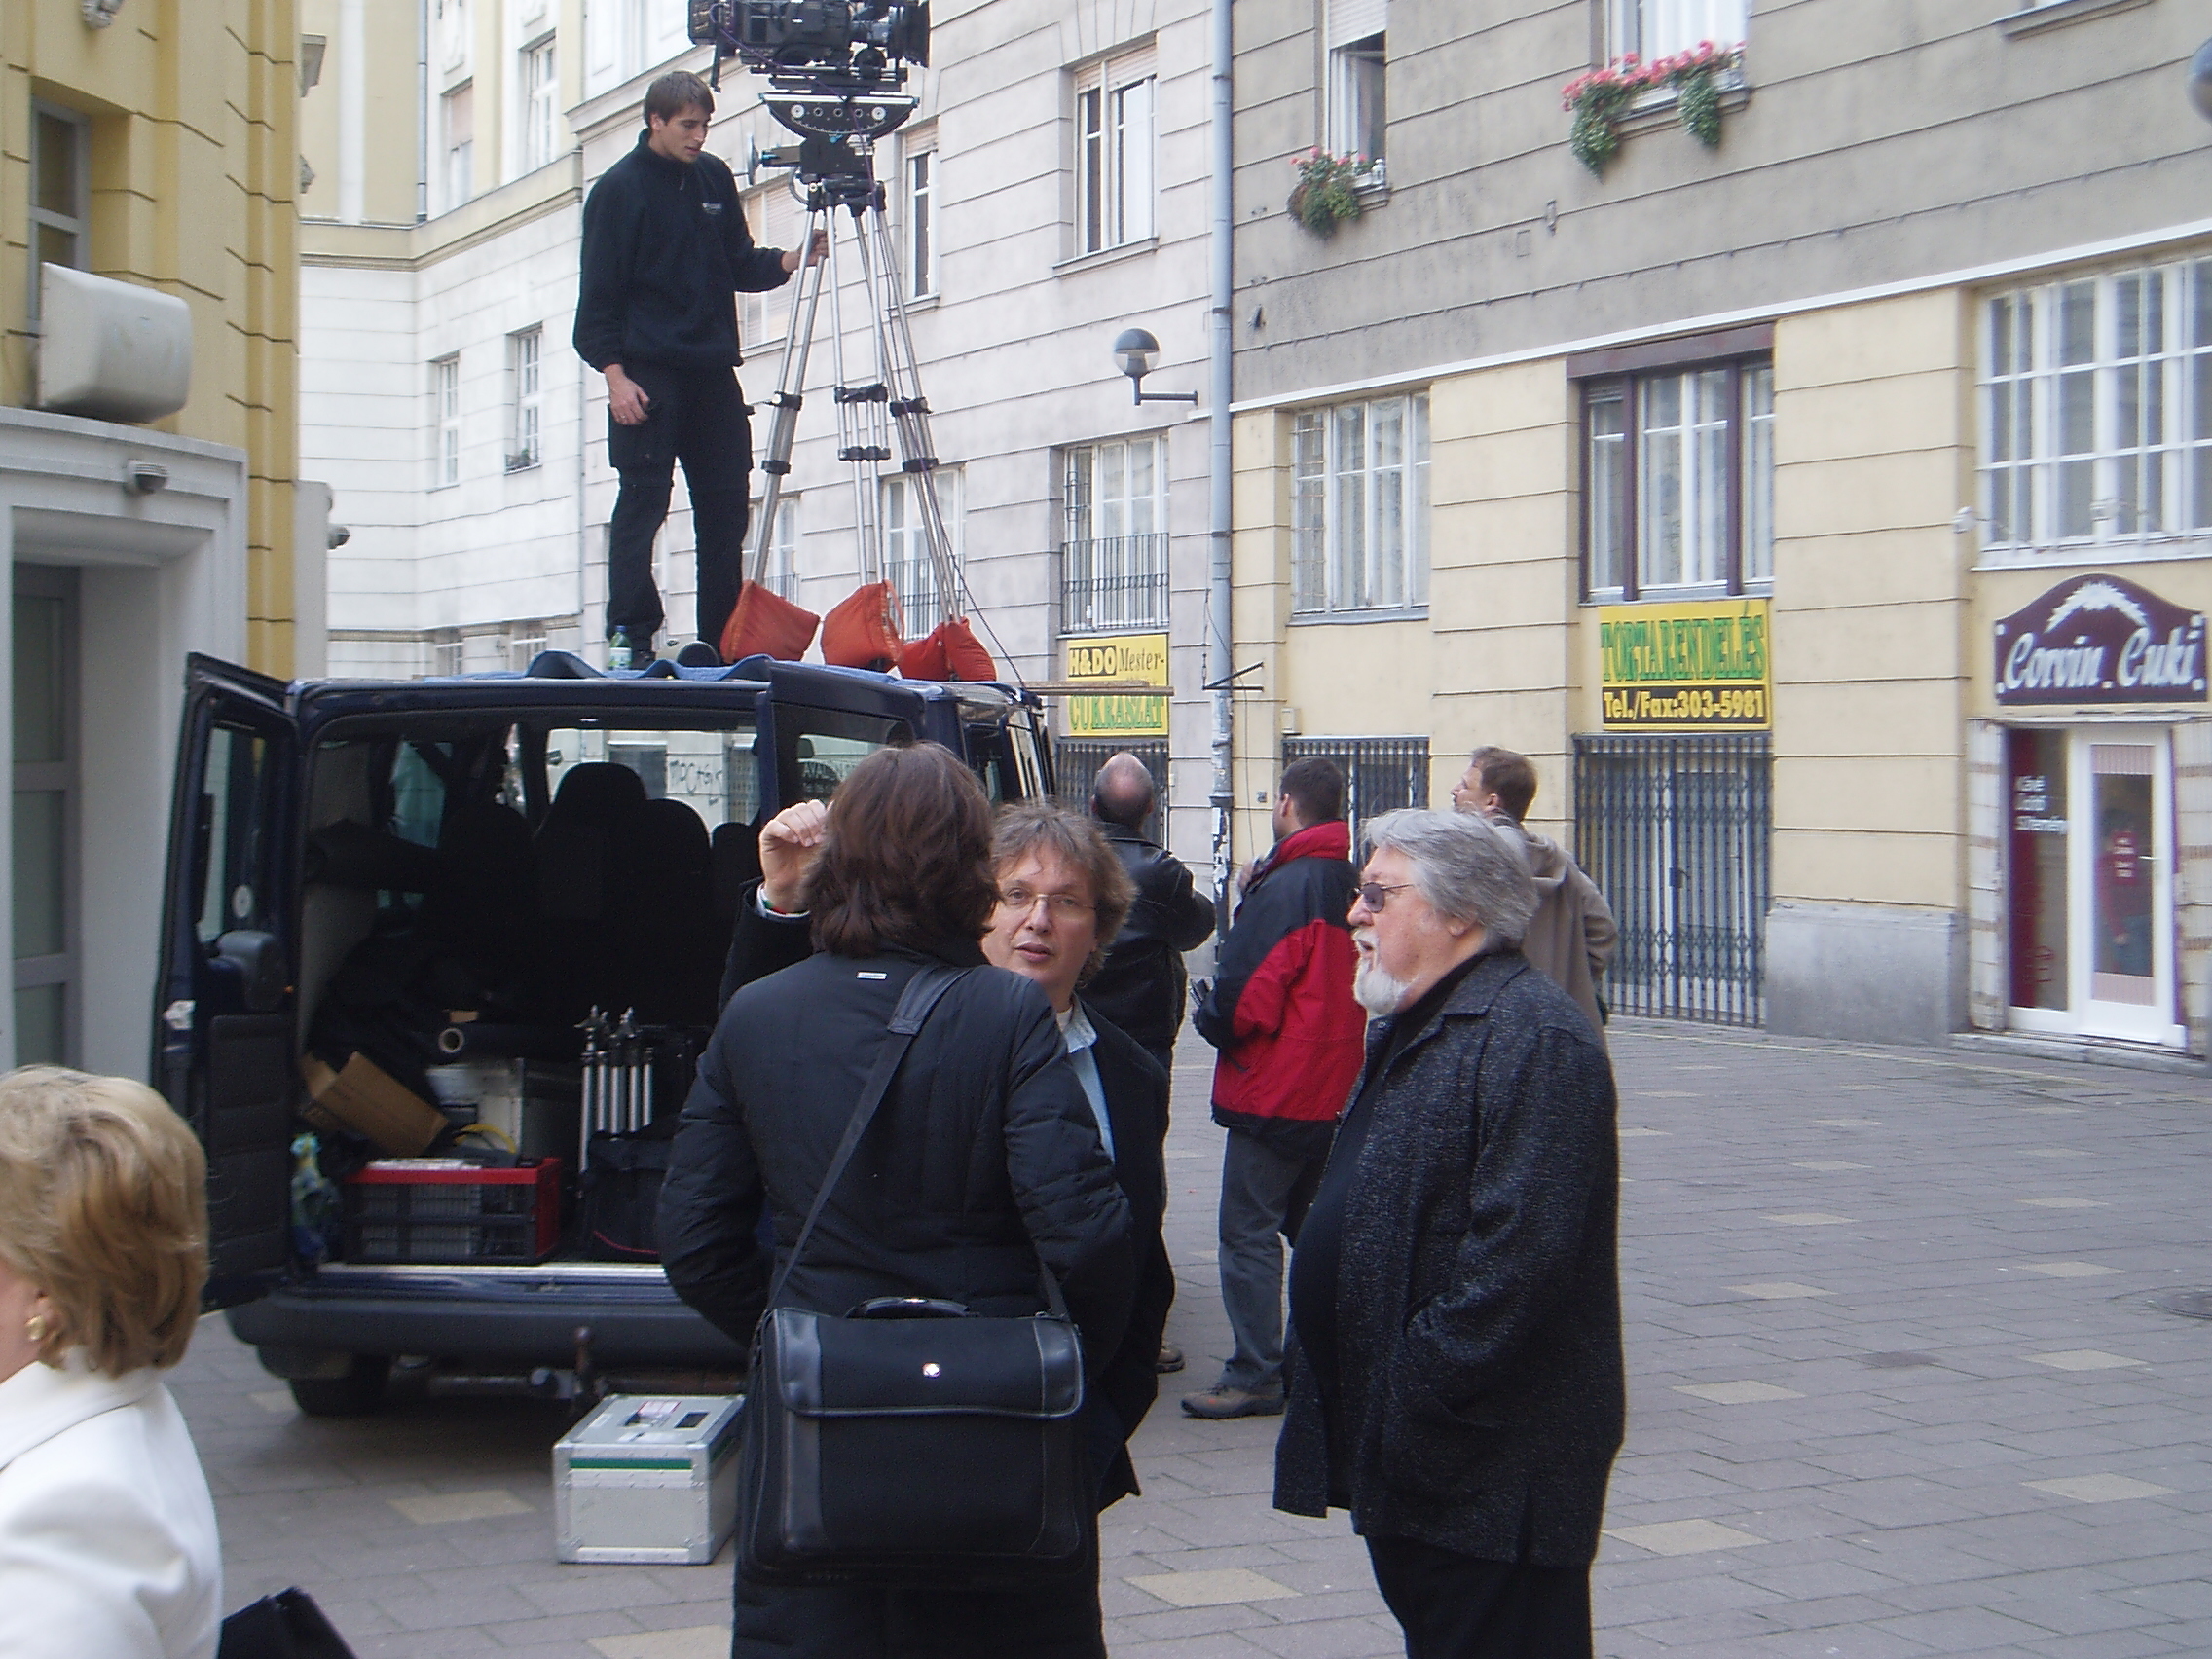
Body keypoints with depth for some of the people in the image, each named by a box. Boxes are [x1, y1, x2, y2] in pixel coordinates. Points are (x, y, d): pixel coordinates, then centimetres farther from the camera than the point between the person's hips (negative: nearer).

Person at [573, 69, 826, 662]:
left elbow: (740, 266, 16)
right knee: (642, 503, -7)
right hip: (647, 374, -6)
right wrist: (614, 374, -12)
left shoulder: (715, 178, 13)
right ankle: (631, 641, -5)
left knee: (725, 506, 5)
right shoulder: (619, 188, -3)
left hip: (713, 370, 6)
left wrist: (789, 261, -3)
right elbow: (599, 292, -5)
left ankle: (723, 645, 10)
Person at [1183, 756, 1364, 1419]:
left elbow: (1244, 994, -20)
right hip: (1336, 1090, 8)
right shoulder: (1352, 886, 7)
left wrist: (1210, 1020, 0)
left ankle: (1254, 1376, -3)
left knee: (1249, 1231, -3)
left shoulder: (1282, 889, -18)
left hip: (1274, 1089, -8)